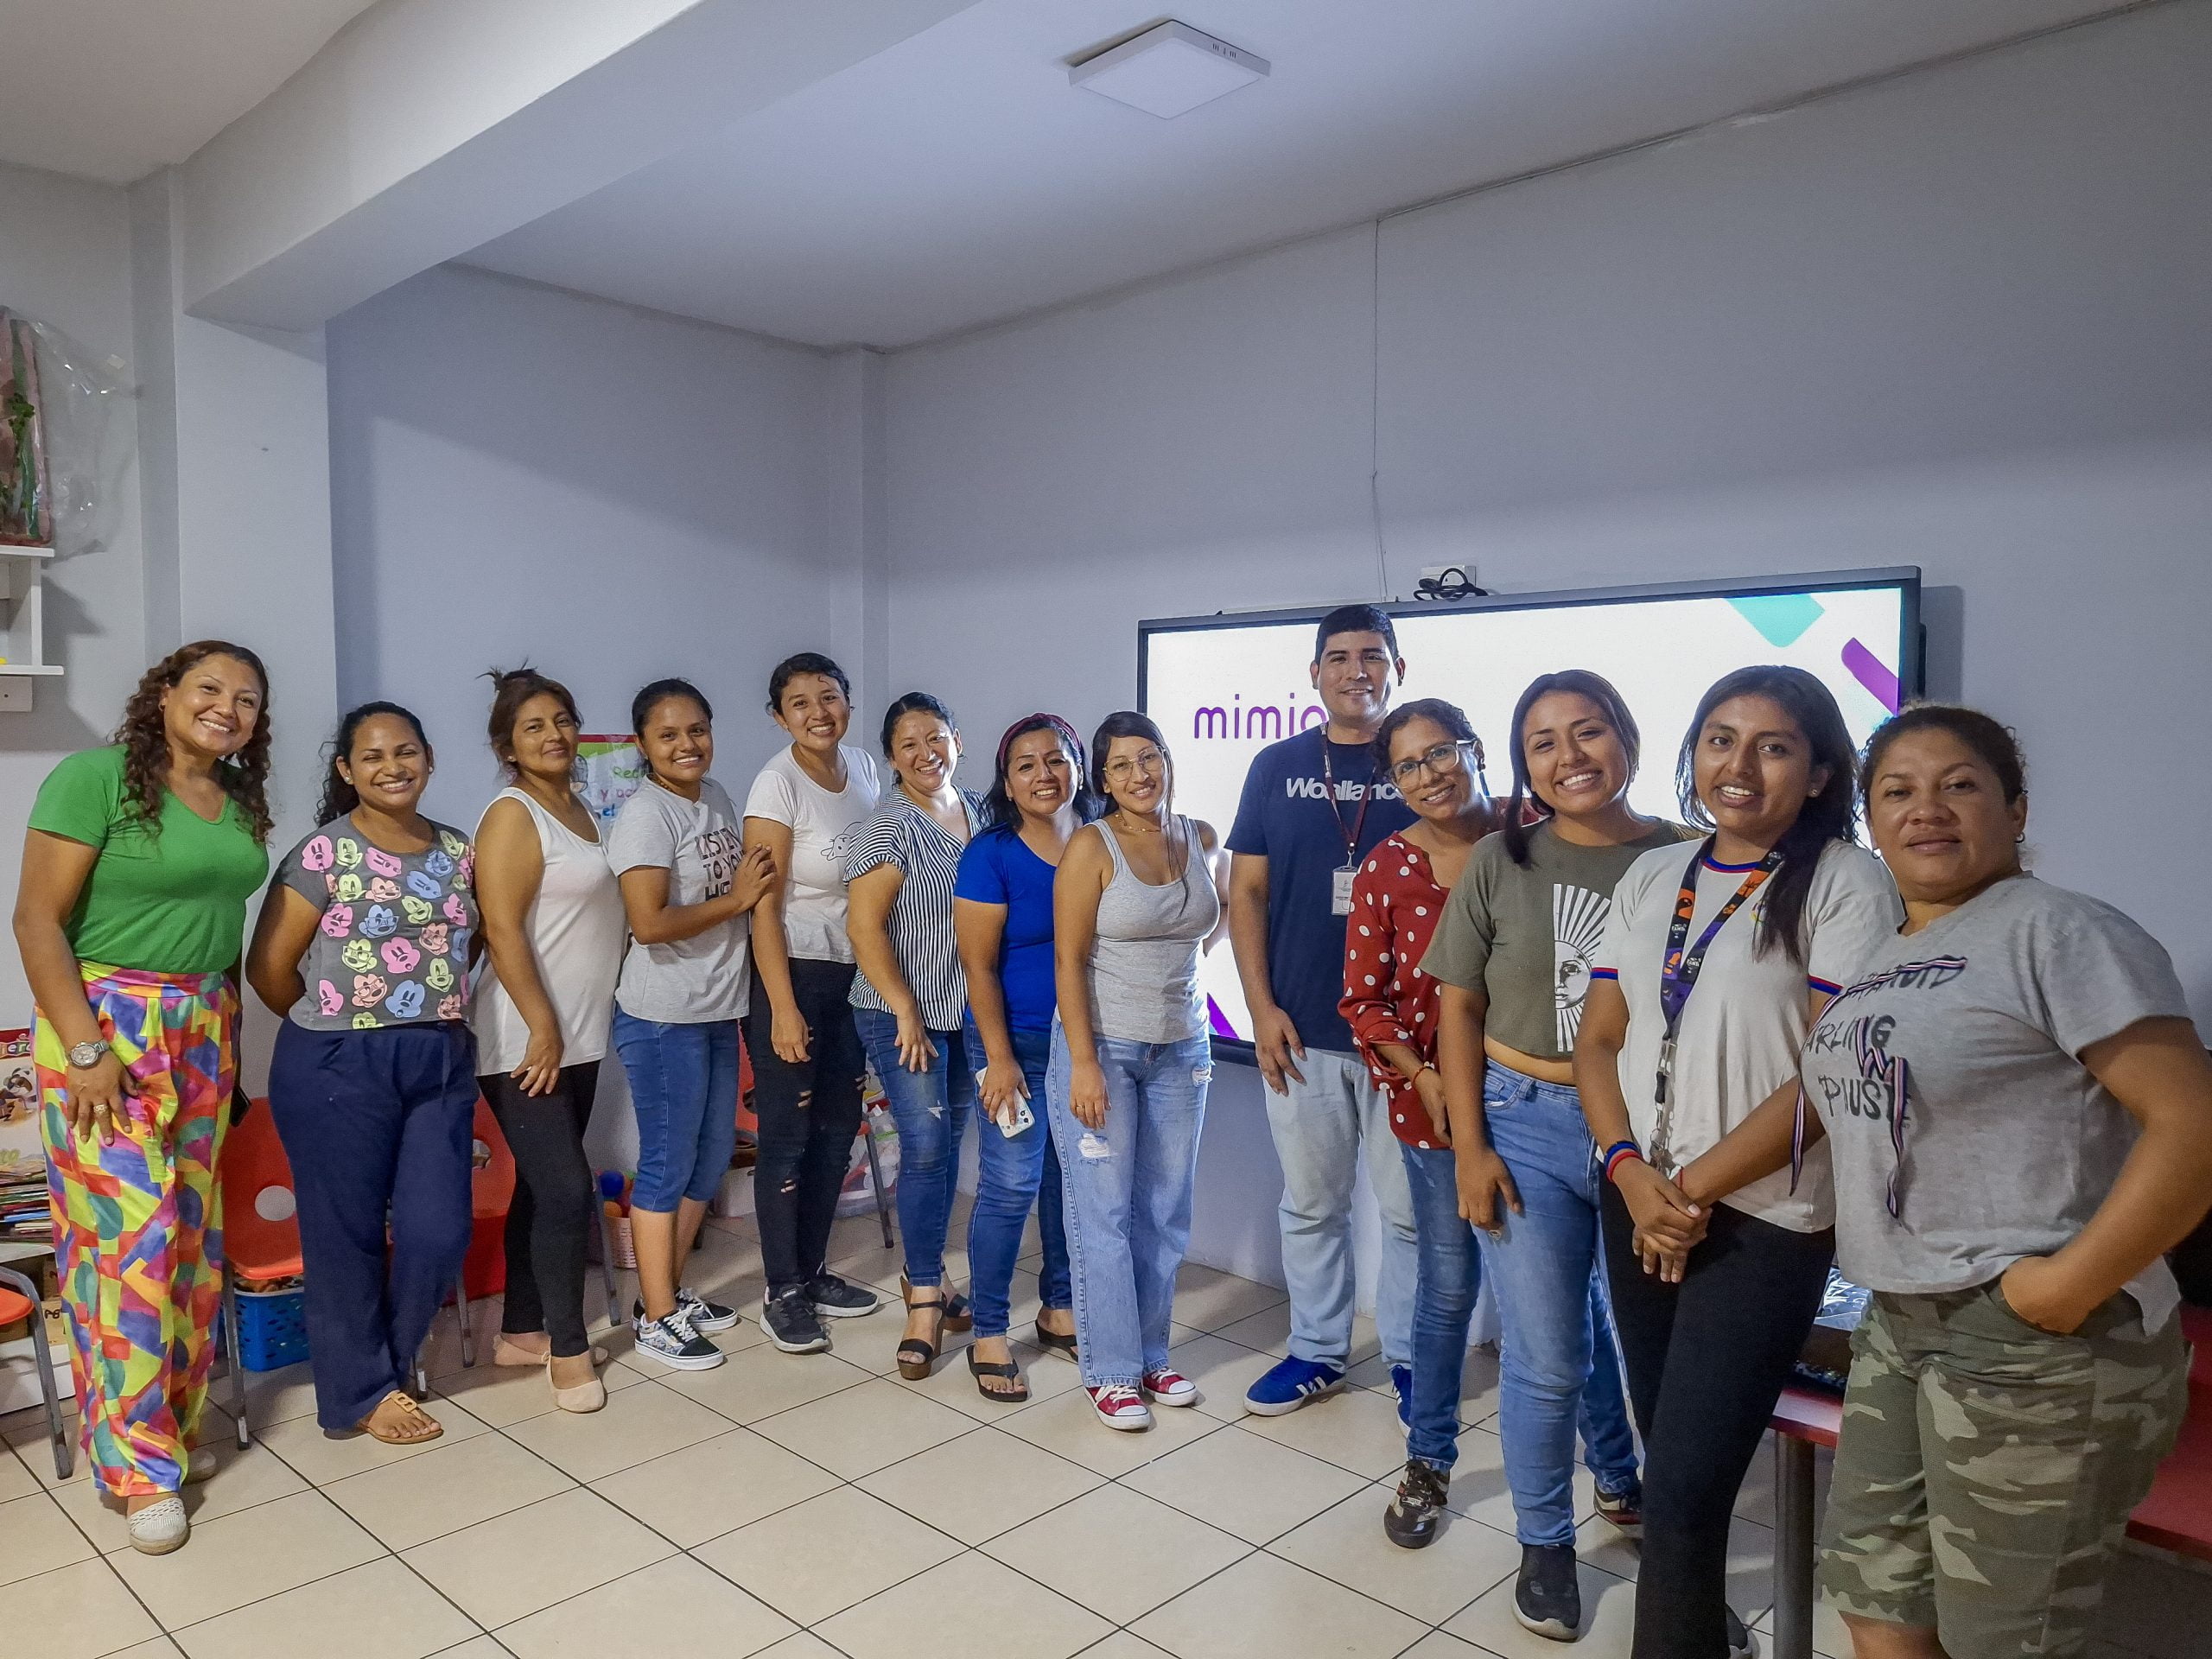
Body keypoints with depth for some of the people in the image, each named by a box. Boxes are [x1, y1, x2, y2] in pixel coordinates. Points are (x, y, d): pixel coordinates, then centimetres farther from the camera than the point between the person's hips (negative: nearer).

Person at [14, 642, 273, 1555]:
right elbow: (38, 919, -13)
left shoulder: (242, 803, 8)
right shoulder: (94, 778, -11)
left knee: (192, 1234, 11)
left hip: (203, 1031, 6)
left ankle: (176, 1420, 27)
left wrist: (225, 1024, 10)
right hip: (106, 1024, -6)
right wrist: (85, 1049, -17)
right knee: (128, 1237, -5)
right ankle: (140, 1464, 7)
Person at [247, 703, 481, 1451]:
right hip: (337, 1068, -4)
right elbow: (269, 967, -6)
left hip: (441, 1062, 5)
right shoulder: (324, 853, -9)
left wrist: (443, 1022, 8)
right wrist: (333, 1025, 5)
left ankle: (383, 1362, 32)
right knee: (348, 1233, 8)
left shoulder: (459, 851, 6)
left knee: (439, 1233, 6)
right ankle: (362, 1391, 26)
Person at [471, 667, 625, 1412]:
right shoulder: (512, 815, -11)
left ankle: (522, 1331, 25)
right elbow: (502, 930, -18)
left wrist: (572, 1029, 16)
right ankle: (568, 1348, 8)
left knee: (543, 1188, 14)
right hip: (525, 1042, -8)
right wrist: (542, 1028, -20)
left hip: (580, 1037, 8)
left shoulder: (579, 807, 13)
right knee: (567, 1191, -6)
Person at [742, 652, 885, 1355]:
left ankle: (813, 1272, 29)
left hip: (852, 973, 7)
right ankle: (783, 1294, 15)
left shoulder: (863, 766, 4)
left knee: (838, 1126, 14)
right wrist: (783, 1009, -20)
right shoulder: (777, 784, -15)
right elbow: (764, 907, -17)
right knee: (788, 1136, 1)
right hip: (791, 971, -7)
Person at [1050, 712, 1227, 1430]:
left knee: (1166, 1209, 11)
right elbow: (1068, 961, -12)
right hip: (1102, 1046, -4)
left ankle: (1151, 1354, 26)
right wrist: (1083, 1063, -17)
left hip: (1181, 1047, 5)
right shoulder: (1092, 847, -10)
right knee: (1104, 1212, 2)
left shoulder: (1202, 839, 4)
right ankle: (1111, 1371, 15)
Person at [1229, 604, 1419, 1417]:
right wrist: (1262, 1007, -2)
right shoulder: (1277, 766, 5)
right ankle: (1317, 1350, 30)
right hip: (1300, 1032, 2)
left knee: (1411, 1208, 8)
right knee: (1310, 1203, 14)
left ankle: (1410, 1356, 26)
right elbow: (1246, 892, 6)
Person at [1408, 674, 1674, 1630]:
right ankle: (1544, 1543, 31)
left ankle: (1619, 1481, 47)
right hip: (1526, 1126, -1)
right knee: (1545, 1359, 6)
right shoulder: (1503, 862, -4)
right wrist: (1469, 1148, -4)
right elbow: (1457, 1010, 0)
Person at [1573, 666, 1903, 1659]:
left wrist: (1704, 1184, -11)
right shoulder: (1652, 877, 7)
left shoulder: (1844, 884, -8)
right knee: (1672, 1454, 17)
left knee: (1683, 1487, -5)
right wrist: (1630, 1171, -8)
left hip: (1763, 1221, -5)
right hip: (1641, 1203, 5)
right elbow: (1599, 1039, 7)